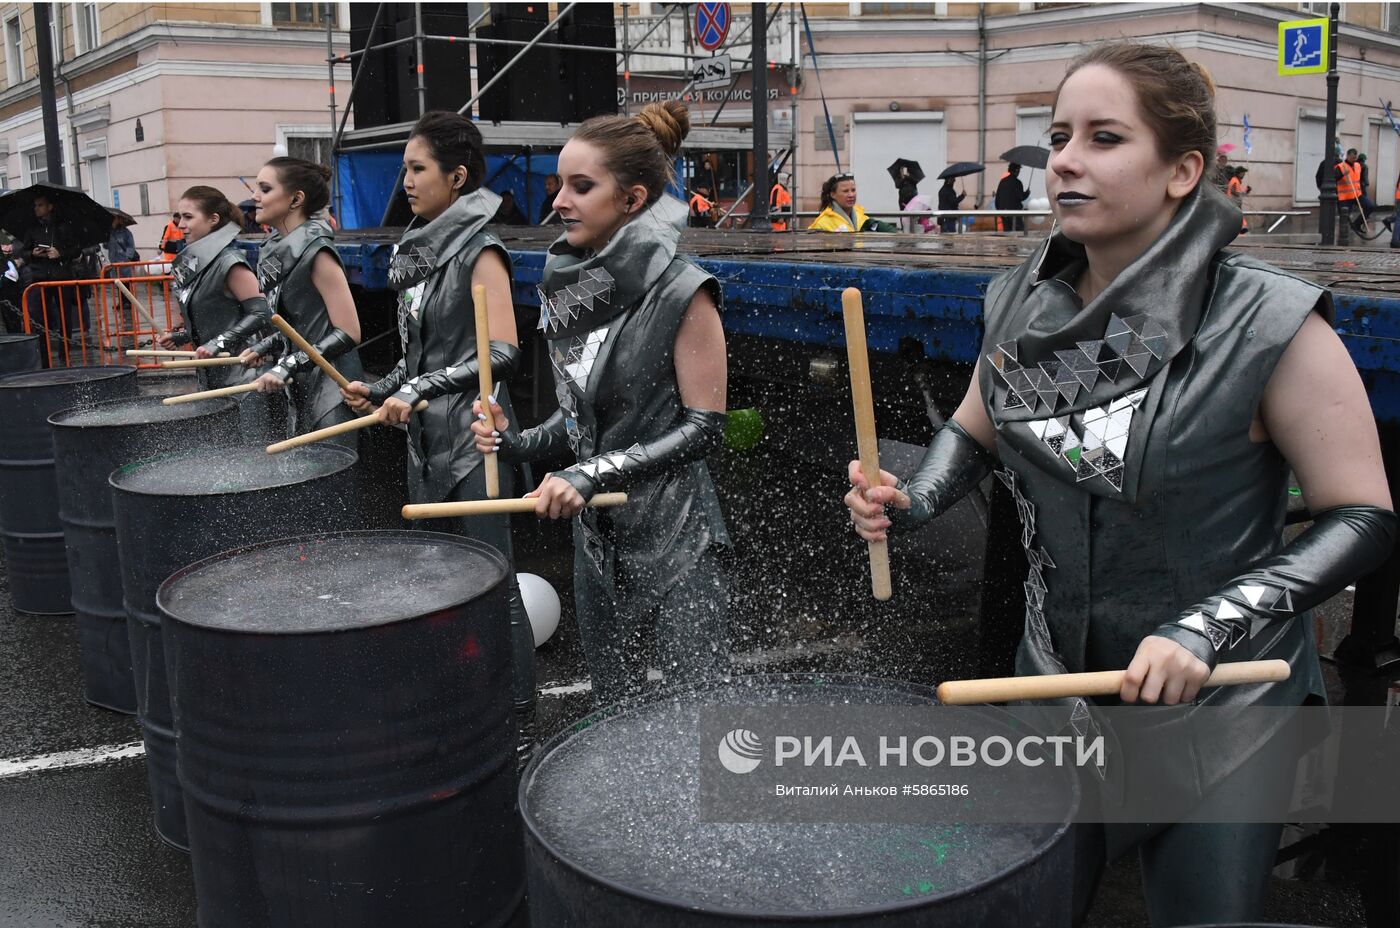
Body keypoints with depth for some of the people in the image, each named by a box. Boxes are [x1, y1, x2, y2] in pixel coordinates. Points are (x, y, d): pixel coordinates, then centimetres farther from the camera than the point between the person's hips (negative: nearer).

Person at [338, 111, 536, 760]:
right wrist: (383, 390, 8)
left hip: (473, 440, -8)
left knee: (493, 585, -3)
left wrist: (418, 390, -20)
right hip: (426, 440, 9)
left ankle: (519, 727, 7)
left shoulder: (479, 252, -11)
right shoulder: (420, 250, 13)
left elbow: (503, 353, -19)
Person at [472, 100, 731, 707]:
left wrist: (595, 473, -21)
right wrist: (521, 443, -1)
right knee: (611, 705, 18)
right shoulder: (570, 287, 5)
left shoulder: (680, 292, -16)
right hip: (598, 531, 7)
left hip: (675, 537, -7)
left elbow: (703, 429, -16)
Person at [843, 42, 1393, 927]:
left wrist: (1211, 627, -27)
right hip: (1056, 682, 5)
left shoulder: (1270, 323, -21)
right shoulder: (1024, 305, -5)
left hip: (1221, 712, -4)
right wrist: (913, 502, -8)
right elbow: (974, 431, 12)